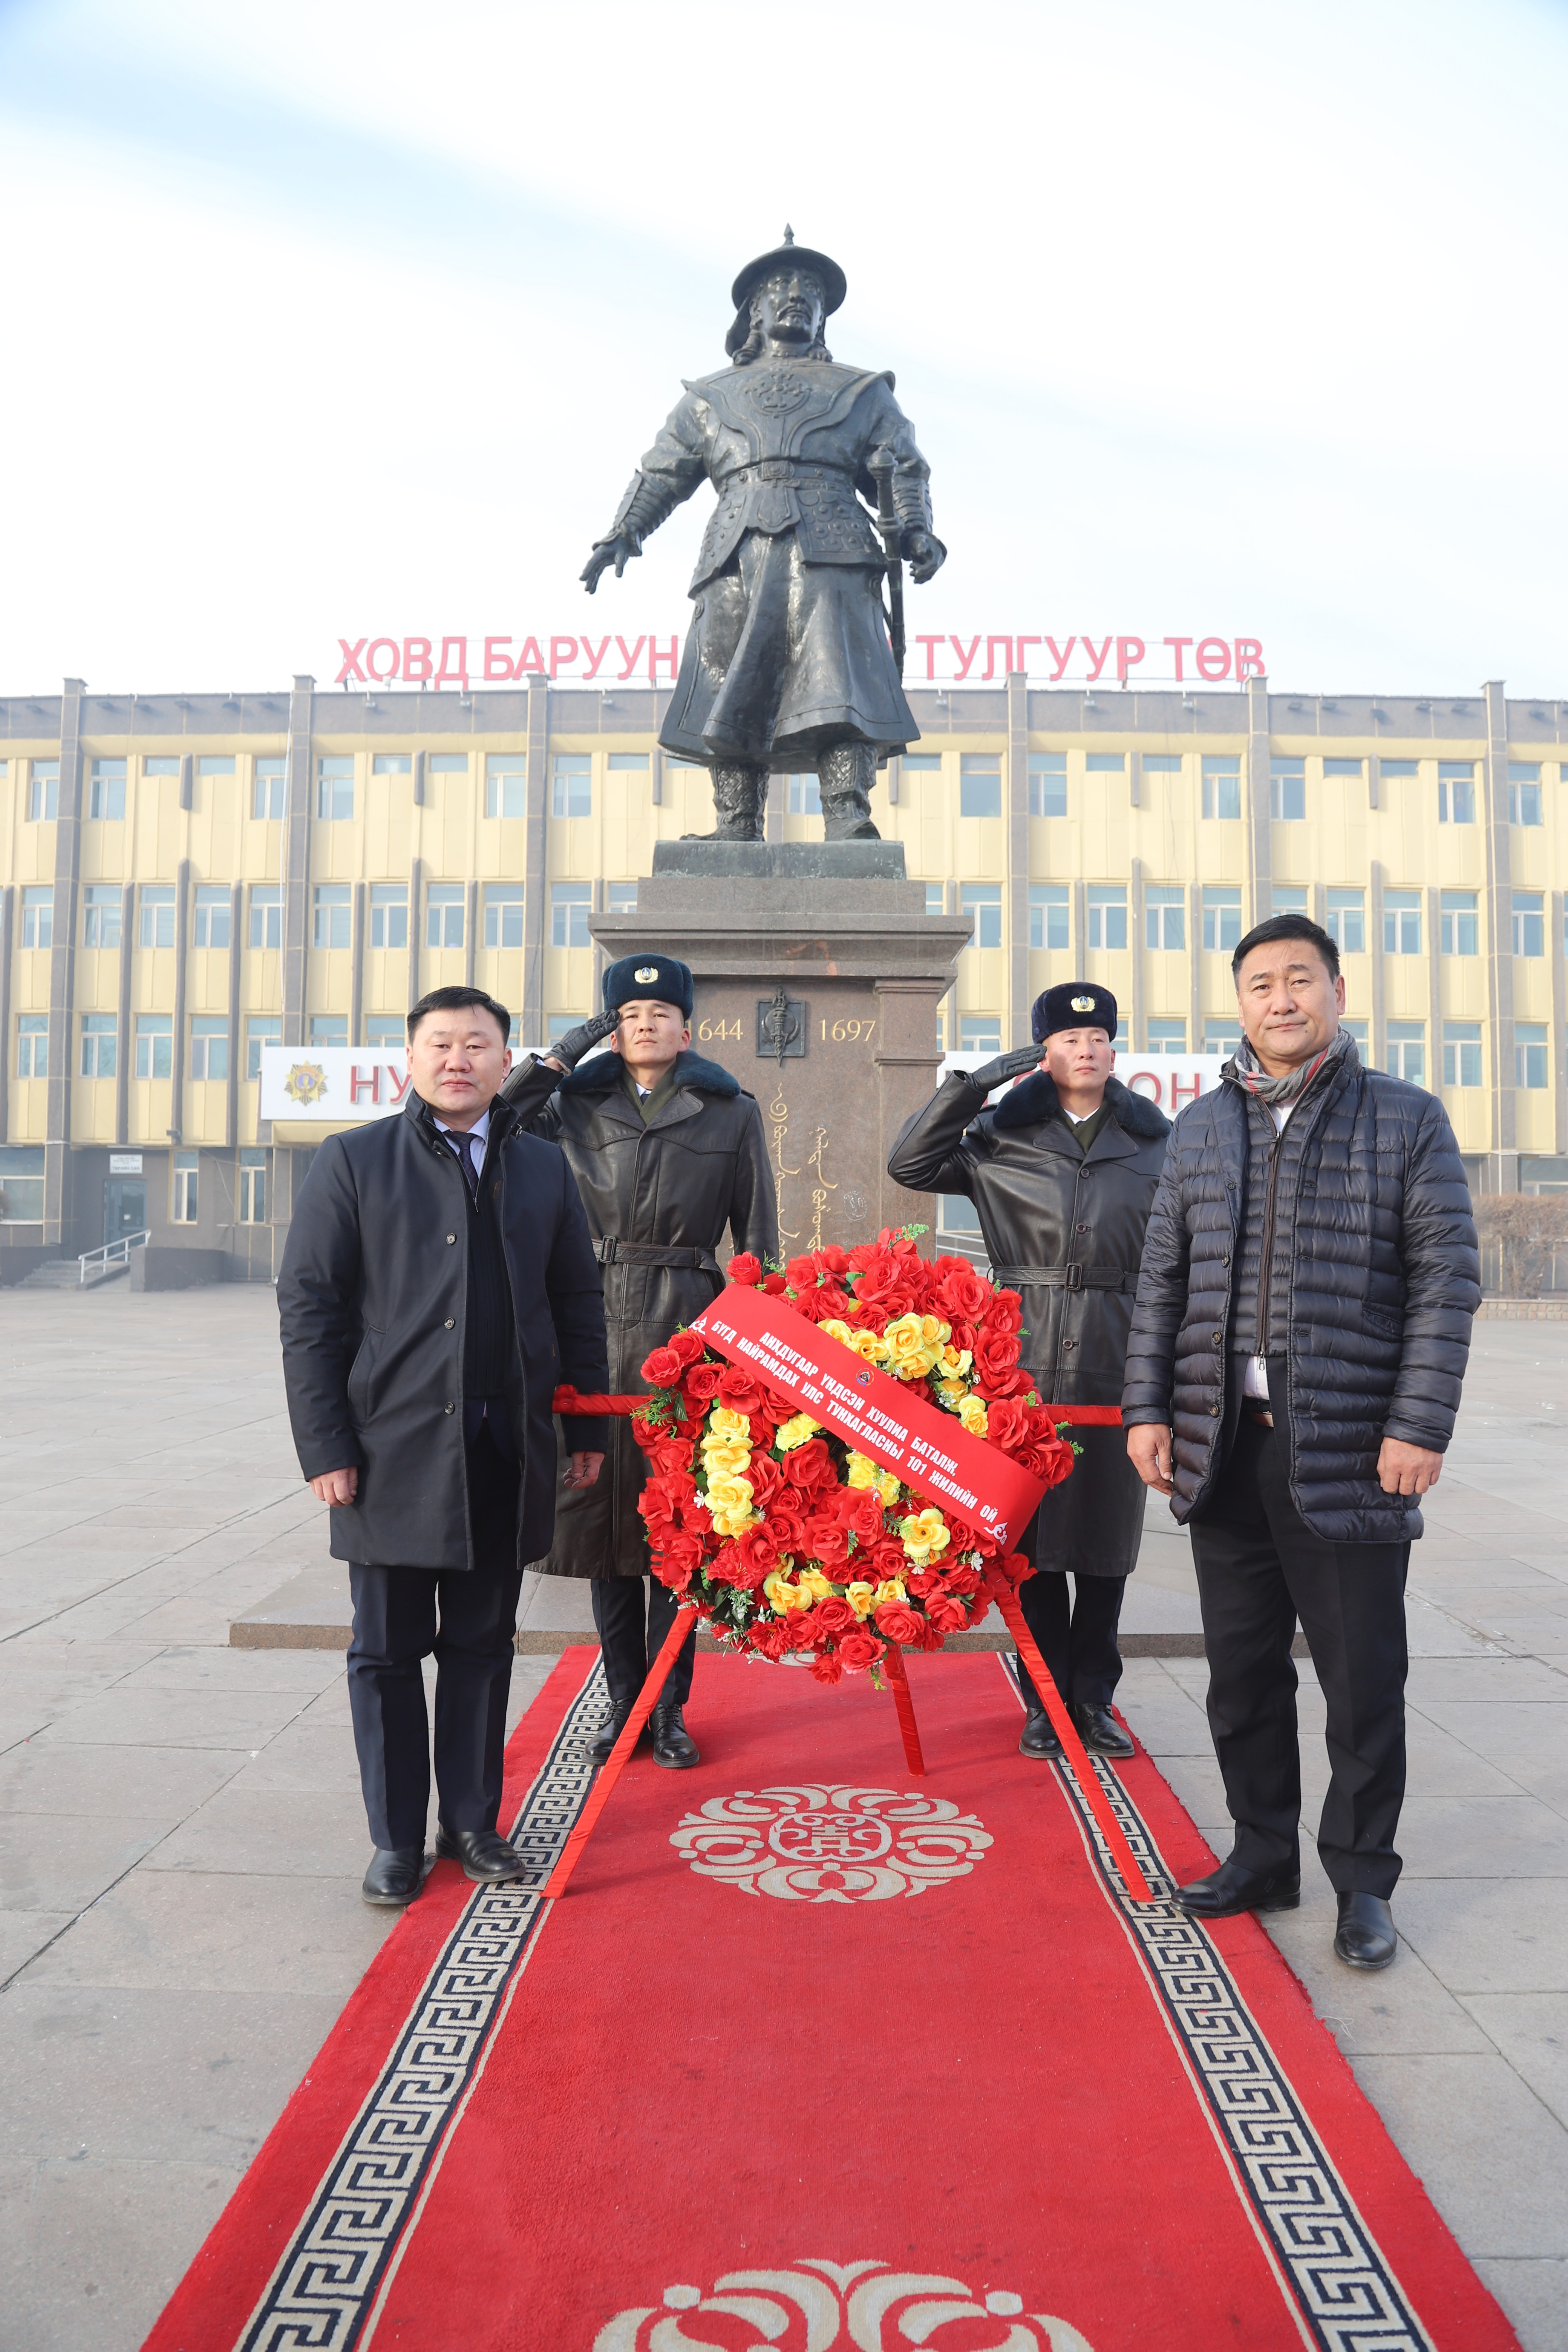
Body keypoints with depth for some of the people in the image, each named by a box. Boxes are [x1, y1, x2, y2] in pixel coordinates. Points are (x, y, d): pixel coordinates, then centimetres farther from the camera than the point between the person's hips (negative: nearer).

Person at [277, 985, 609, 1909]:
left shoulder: (543, 1167, 10)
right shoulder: (354, 1161, 1)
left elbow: (578, 1303, 12)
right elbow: (308, 1306, -2)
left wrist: (591, 1427, 9)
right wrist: (325, 1444, -8)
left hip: (508, 1451, 3)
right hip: (395, 1446, -2)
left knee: (482, 1644, 12)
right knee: (389, 1651, 8)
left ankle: (474, 1822, 27)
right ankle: (397, 1840, 22)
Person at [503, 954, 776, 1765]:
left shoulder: (732, 1113, 6)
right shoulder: (577, 1105, 10)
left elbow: (757, 1241, 6)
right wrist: (566, 1051, 0)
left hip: (690, 1326, -2)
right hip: (598, 1324, 2)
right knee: (604, 1508, 6)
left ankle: (670, 1708, 16)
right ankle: (625, 1700, 21)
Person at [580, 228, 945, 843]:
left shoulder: (862, 392, 26)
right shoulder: (709, 399, 28)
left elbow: (903, 469, 17)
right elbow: (660, 474, 25)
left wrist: (917, 533, -2)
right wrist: (622, 534, 8)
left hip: (829, 556, -1)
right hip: (737, 561, 2)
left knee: (839, 688, -16)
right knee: (730, 698, -7)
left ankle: (848, 826, -22)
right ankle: (737, 830, -6)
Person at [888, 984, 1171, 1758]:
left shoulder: (1155, 1141, 9)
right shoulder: (1002, 1136, 5)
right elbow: (910, 1164, -2)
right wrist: (973, 1081, -7)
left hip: (1118, 1359, 1)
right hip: (1027, 1358, -1)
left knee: (1108, 1535, 7)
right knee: (1033, 1532, 4)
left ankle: (1093, 1699, 20)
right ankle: (1045, 1700, 17)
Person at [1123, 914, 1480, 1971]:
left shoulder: (1407, 1118, 1)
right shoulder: (1202, 1127, 11)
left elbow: (1447, 1279, -3)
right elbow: (1164, 1279, 11)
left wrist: (1421, 1425, -11)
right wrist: (1148, 1408, 4)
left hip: (1351, 1450, -3)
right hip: (1226, 1446, 3)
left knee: (1363, 1678, 6)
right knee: (1243, 1670, 12)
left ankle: (1362, 1880, 24)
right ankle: (1264, 1855, 30)